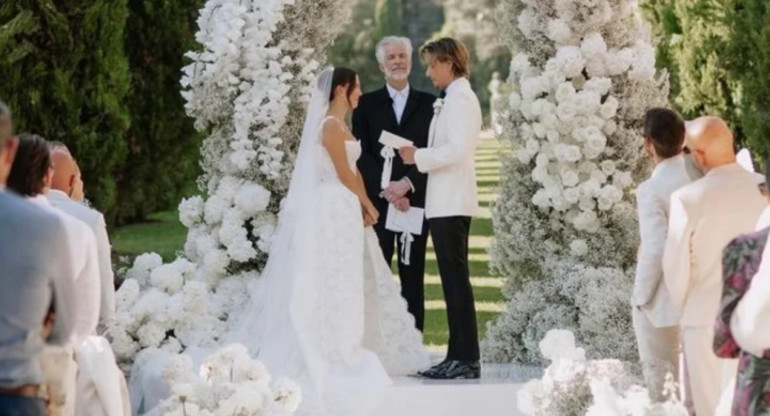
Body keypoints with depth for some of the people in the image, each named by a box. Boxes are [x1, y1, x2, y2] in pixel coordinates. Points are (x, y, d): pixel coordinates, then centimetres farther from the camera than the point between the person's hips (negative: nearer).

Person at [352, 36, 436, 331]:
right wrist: (386, 189, -12)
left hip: (414, 201, 0)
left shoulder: (429, 104, 8)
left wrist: (407, 184, -13)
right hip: (377, 202, 0)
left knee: (413, 277, 2)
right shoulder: (366, 104, 9)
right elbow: (362, 155, 1)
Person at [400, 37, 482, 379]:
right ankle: (459, 356, 11)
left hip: (451, 204, -10)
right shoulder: (456, 98, 18)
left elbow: (457, 149, -20)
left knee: (456, 279, -9)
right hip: (448, 202, 10)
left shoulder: (459, 98, -10)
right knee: (454, 280, 9)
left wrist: (418, 156, -13)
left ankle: (467, 360, -8)